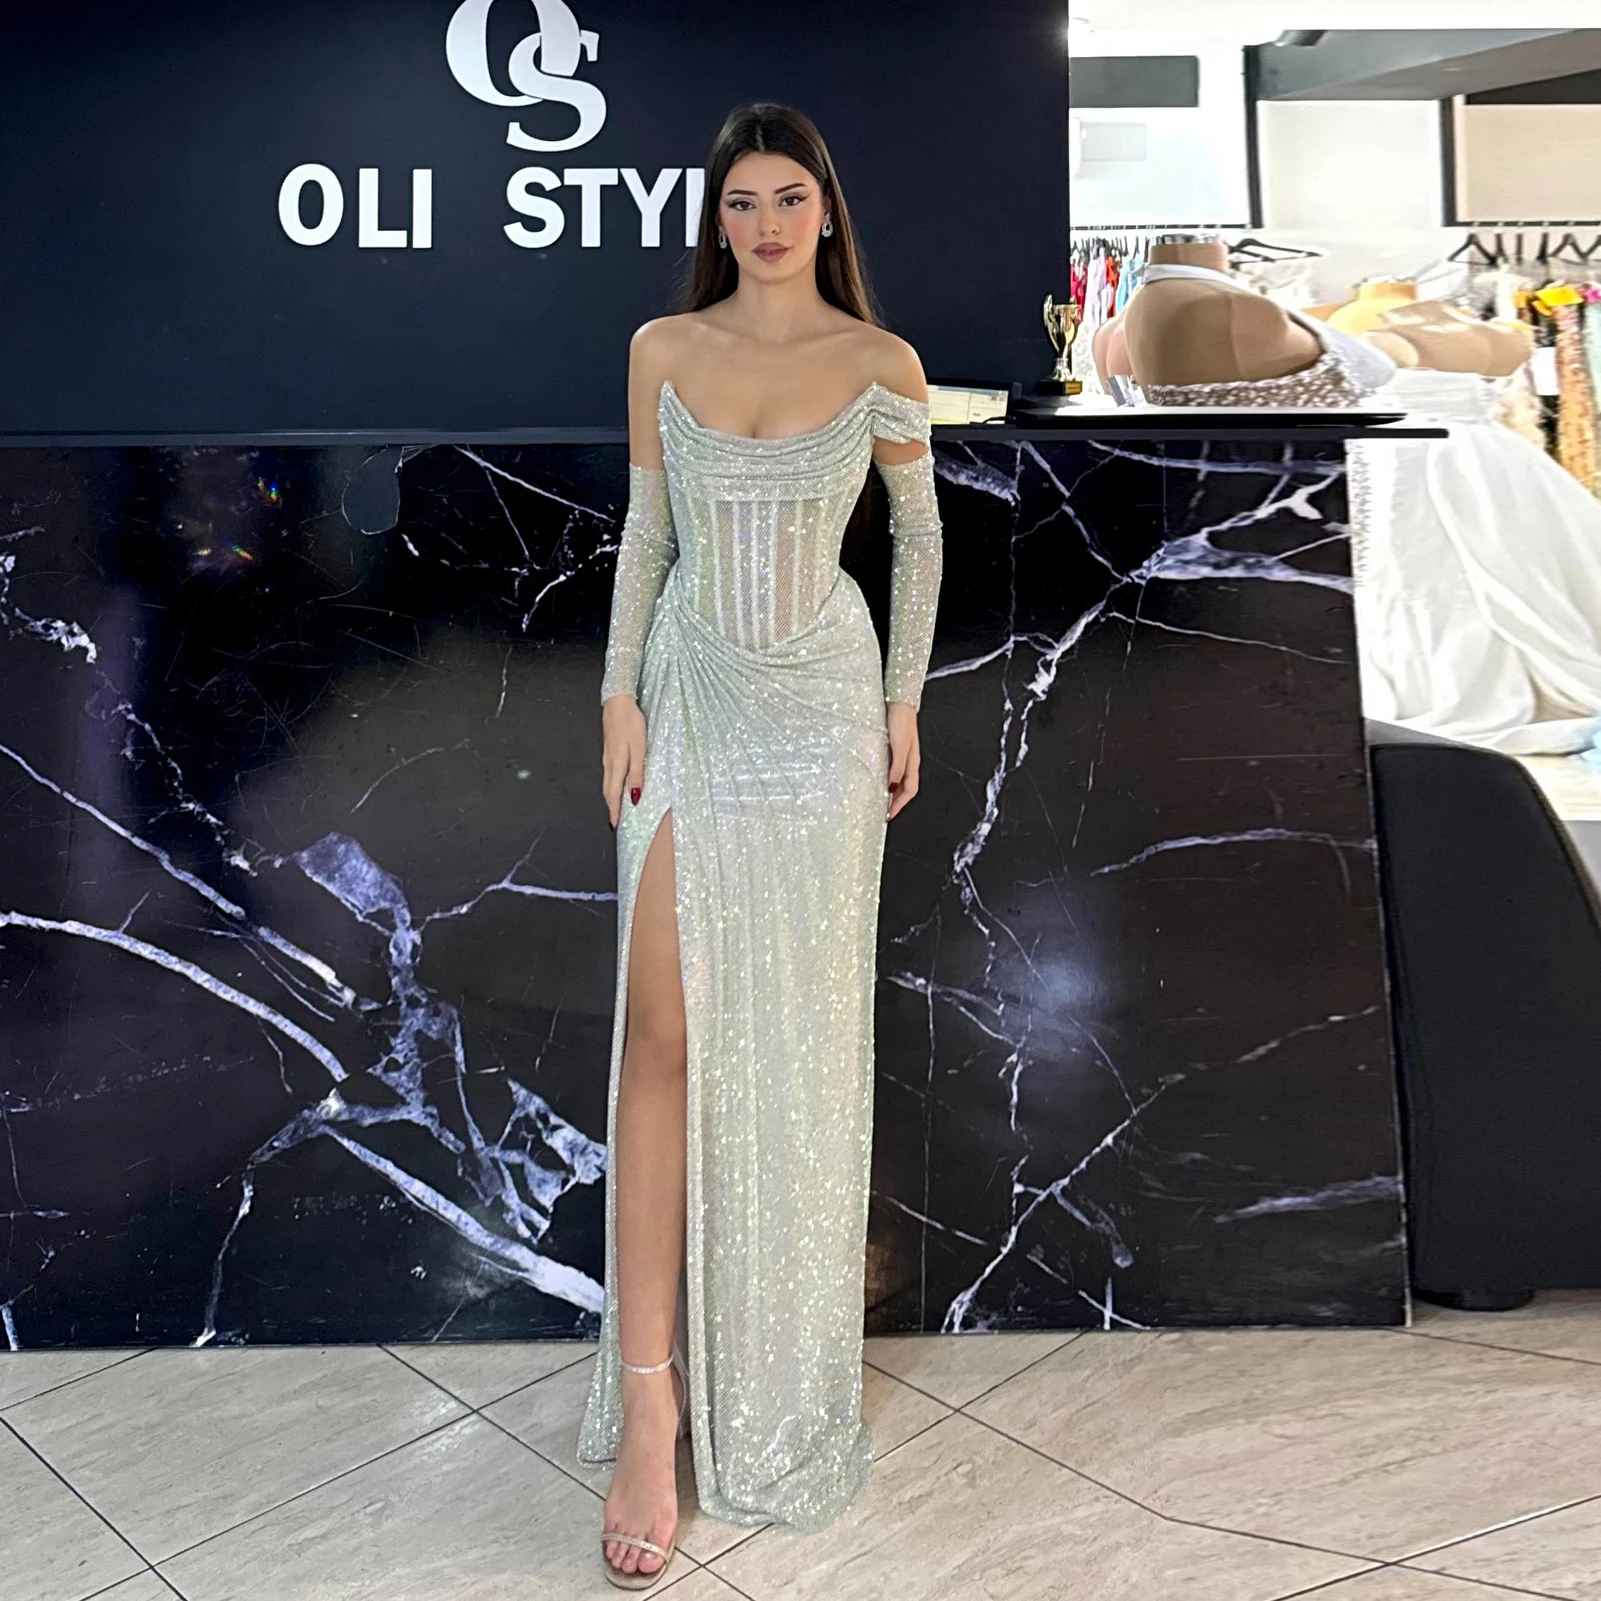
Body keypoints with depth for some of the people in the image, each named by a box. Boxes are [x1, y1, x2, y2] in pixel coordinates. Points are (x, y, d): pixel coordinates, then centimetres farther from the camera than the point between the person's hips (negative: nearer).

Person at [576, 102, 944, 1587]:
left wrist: (907, 701, 5)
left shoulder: (881, 365, -1)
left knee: (801, 1016, 9)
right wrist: (620, 697, 0)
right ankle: (651, 1392, -3)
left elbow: (918, 534, 8)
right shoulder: (661, 350, 3)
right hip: (691, 697, 1)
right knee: (666, 1023, -8)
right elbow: (645, 533, 6)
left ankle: (786, 1340, 35)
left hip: (822, 703, 0)